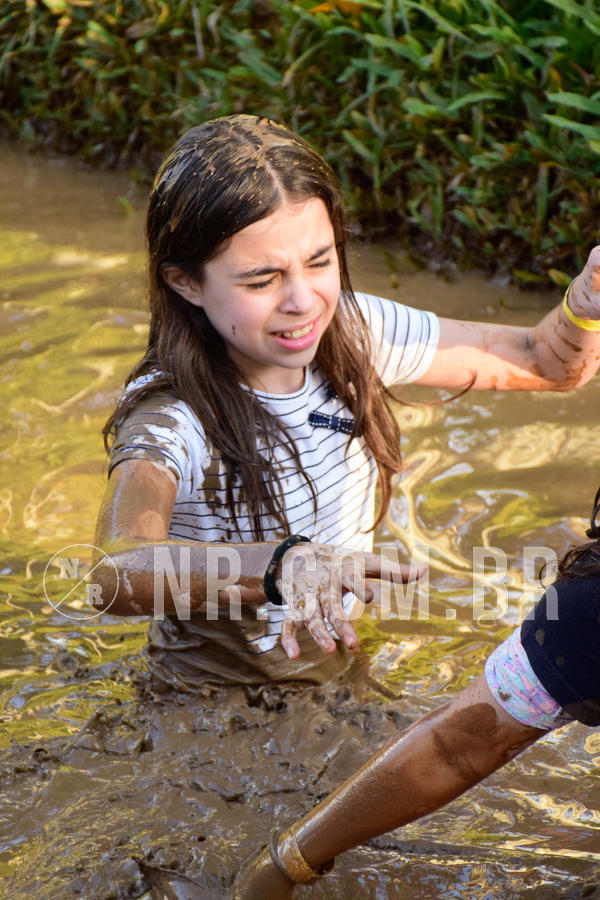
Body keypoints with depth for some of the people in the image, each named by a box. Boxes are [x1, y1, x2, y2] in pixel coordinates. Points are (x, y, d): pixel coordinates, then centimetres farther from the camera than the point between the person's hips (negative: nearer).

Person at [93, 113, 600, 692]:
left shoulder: (352, 333, -9)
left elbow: (542, 364, 1)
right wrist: (279, 564, -65)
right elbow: (117, 572, -49)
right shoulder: (170, 417, -28)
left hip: (343, 666, 4)